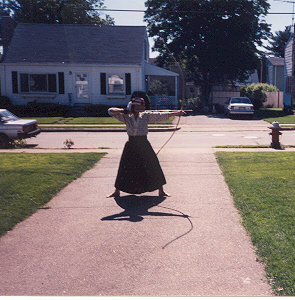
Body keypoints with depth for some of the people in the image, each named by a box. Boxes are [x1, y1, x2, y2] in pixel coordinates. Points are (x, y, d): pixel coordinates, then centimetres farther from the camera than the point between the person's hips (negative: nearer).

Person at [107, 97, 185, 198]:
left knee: (153, 166, 1)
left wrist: (176, 113, -3)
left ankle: (161, 190, 14)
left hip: (144, 144, 1)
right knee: (125, 168, 5)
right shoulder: (126, 117, 1)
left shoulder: (146, 116, 3)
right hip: (131, 145, -1)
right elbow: (111, 111, -1)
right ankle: (117, 191, 20)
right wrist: (124, 111, -15)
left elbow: (161, 115, 2)